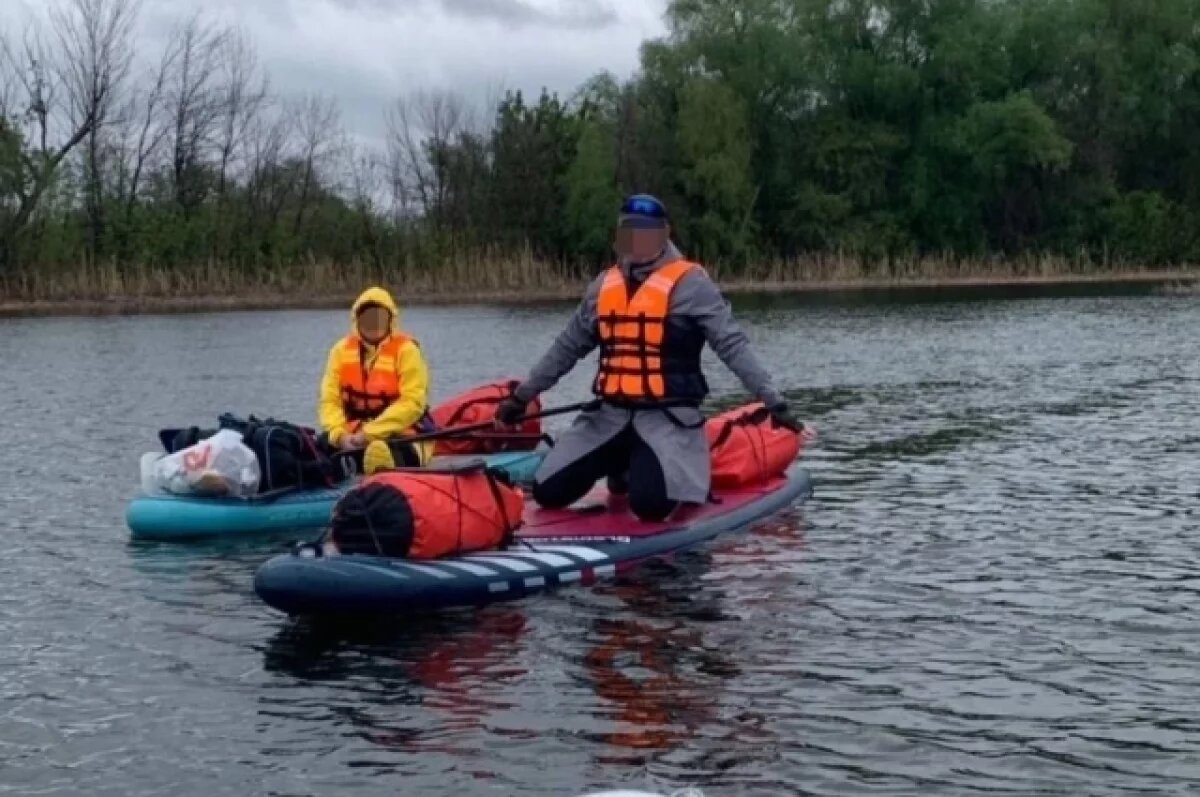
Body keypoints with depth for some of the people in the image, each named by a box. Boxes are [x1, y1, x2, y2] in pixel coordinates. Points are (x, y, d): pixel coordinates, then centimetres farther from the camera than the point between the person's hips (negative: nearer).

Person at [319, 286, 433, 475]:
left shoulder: (406, 350, -5)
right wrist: (340, 434, -18)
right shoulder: (342, 350, 7)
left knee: (381, 451, -39)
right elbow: (330, 400, 2)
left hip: (401, 436, -5)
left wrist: (369, 433, -21)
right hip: (353, 437, 5)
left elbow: (412, 403, -14)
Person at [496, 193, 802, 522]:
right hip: (609, 415, 6)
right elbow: (567, 348, 20)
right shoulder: (603, 286, 11)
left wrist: (772, 400, -19)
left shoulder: (690, 283, -6)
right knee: (548, 492, -3)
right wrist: (521, 396, 22)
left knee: (651, 504, -28)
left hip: (668, 417, -5)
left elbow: (733, 345, -10)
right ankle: (624, 464, 23)